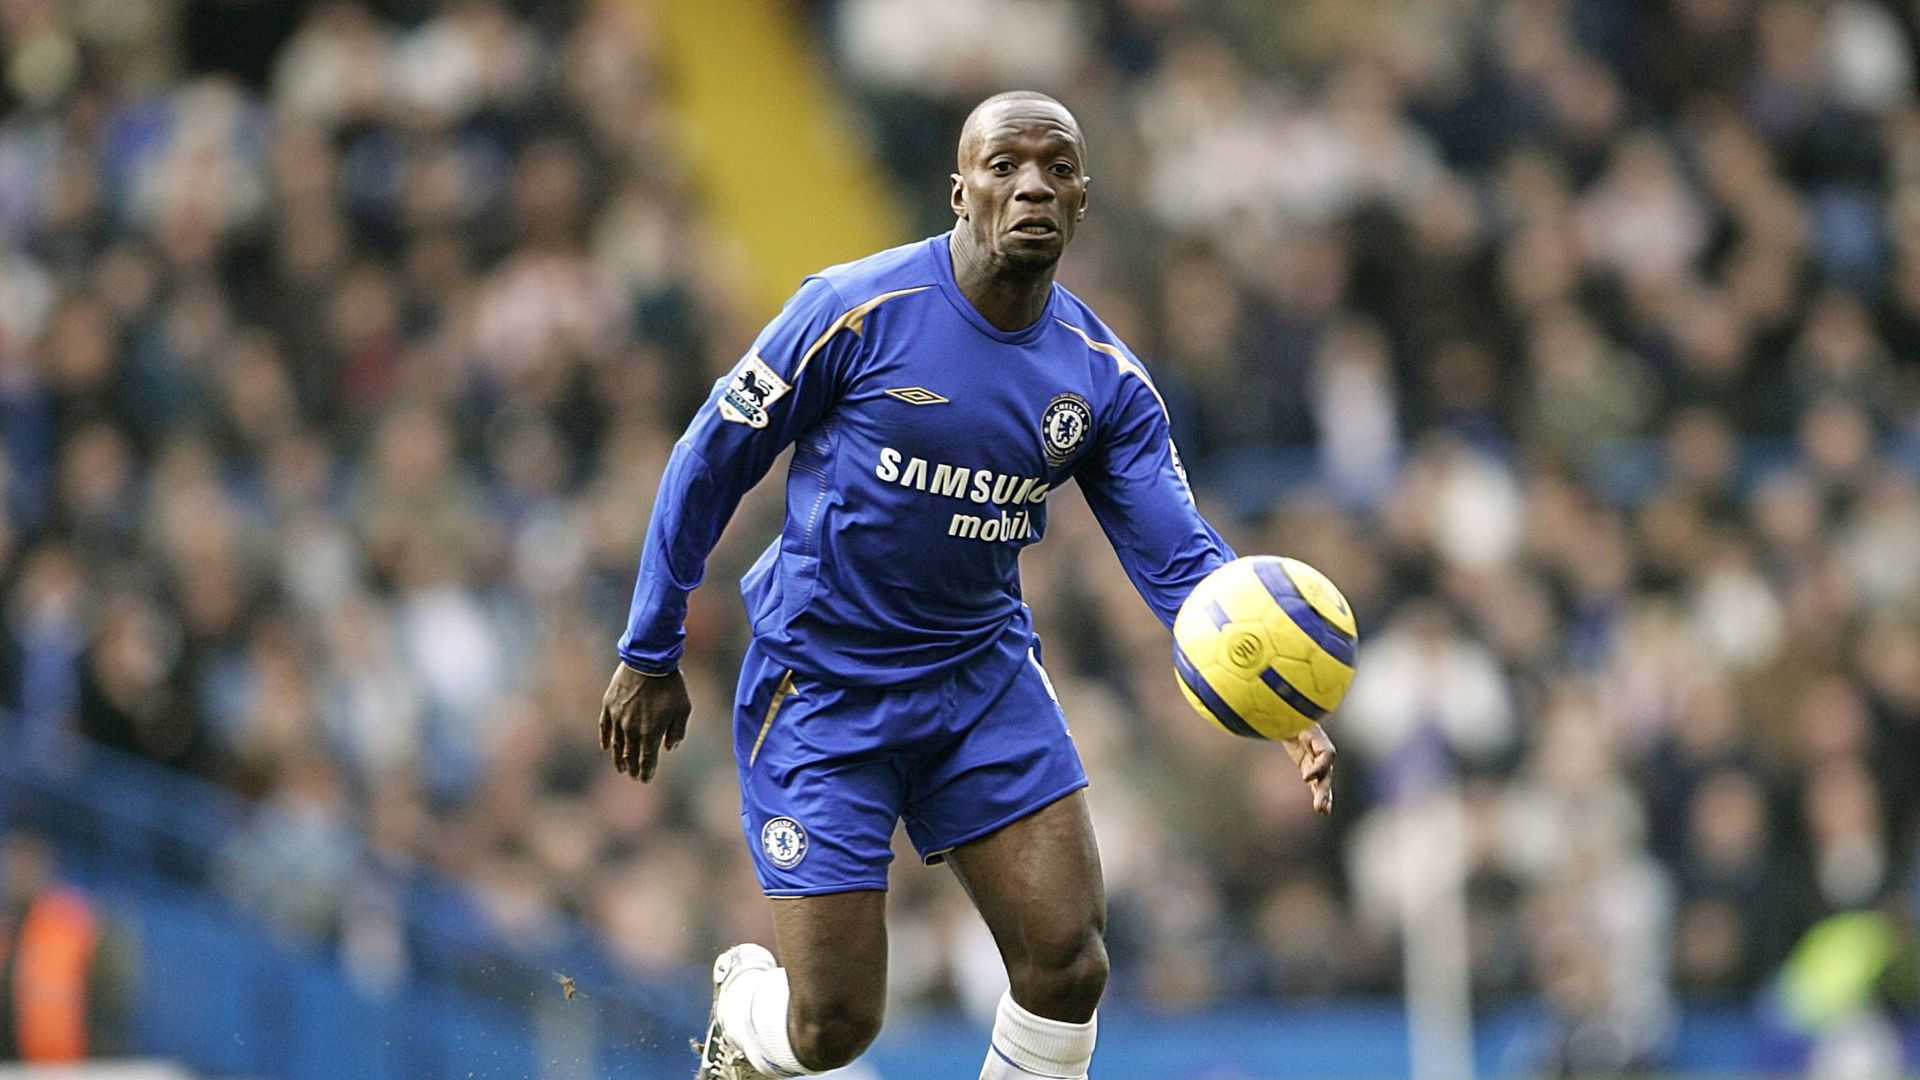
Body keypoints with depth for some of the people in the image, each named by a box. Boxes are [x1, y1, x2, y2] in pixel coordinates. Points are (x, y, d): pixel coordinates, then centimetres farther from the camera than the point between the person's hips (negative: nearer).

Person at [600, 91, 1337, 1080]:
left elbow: (1178, 555, -9)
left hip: (983, 675, 4)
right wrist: (650, 658, -2)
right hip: (823, 690, -4)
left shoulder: (1106, 382, -3)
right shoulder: (858, 311, -16)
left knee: (1068, 968, -9)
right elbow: (709, 464, -6)